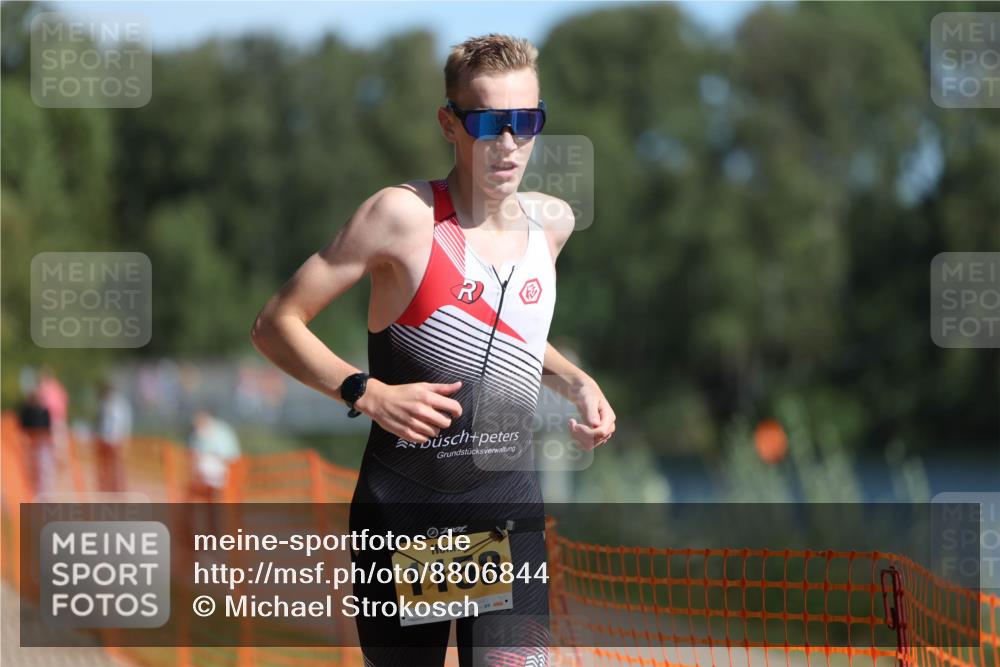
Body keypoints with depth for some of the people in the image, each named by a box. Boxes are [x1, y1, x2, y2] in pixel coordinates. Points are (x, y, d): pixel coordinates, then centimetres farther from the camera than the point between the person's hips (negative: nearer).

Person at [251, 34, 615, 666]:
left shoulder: (552, 222, 6)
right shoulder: (404, 215, -11)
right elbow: (277, 324, -9)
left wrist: (576, 381, 10)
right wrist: (368, 393, -21)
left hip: (509, 509, 3)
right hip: (402, 508, -3)